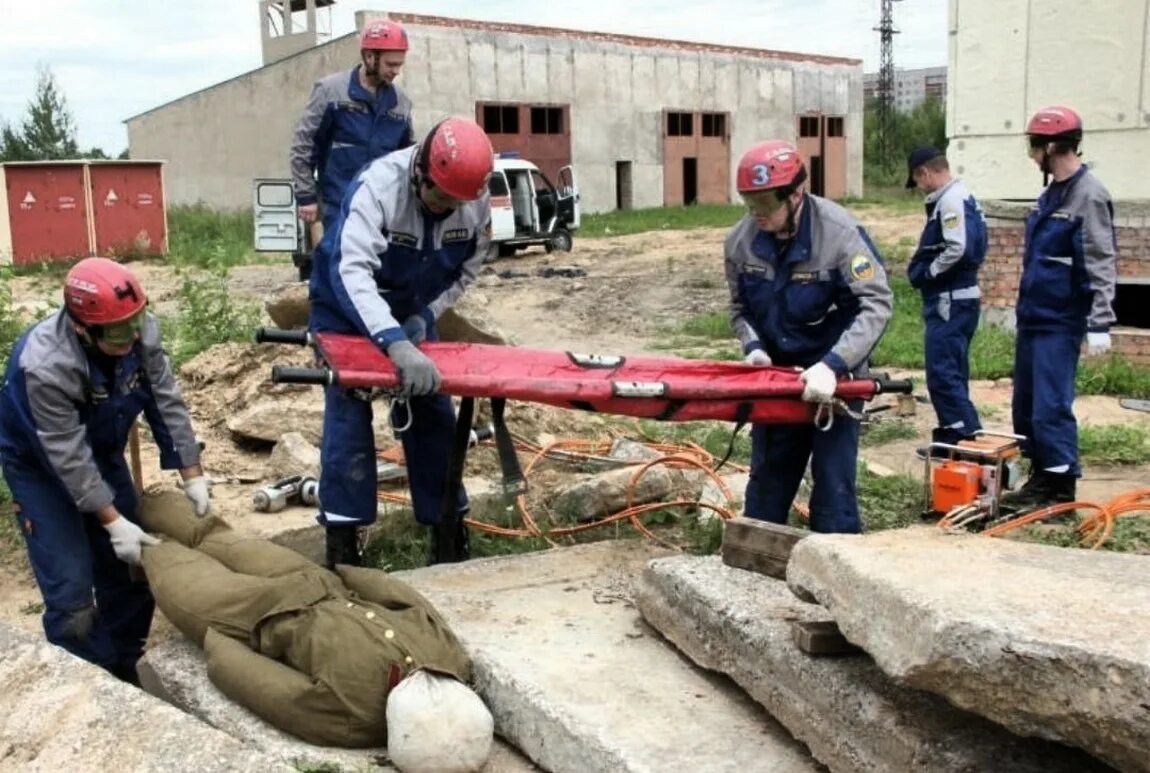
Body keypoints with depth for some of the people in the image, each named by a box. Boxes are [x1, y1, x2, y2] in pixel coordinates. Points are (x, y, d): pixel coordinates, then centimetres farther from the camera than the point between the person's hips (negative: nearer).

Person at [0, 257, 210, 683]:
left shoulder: (141, 333, -24)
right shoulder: (45, 367, -38)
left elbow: (167, 403, -13)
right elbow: (69, 458, -31)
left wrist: (192, 476, -15)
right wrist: (113, 522, -29)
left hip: (101, 450, 5)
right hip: (41, 464, -5)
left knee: (129, 571, 7)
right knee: (71, 591, -11)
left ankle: (123, 675, 24)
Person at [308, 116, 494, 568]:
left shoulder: (476, 201, -20)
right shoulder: (378, 186, -36)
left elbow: (467, 269, -4)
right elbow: (352, 272, -48)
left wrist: (426, 316, -18)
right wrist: (395, 343, -60)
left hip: (413, 311, 5)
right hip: (346, 307, -4)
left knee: (432, 414, 4)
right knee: (348, 413, -11)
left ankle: (447, 522, 16)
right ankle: (342, 535, -2)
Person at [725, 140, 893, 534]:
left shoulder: (839, 232, -22)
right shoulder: (740, 239, -8)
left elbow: (877, 304, -25)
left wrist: (832, 366, -35)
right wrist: (753, 346, -13)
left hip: (832, 376, -4)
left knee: (833, 484, -4)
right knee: (767, 479, 15)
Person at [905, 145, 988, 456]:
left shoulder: (951, 200, -16)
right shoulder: (959, 198, 16)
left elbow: (959, 249, -27)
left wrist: (926, 273, -13)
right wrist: (923, 269, 7)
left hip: (950, 300, -11)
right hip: (954, 299, 11)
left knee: (942, 373, -9)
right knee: (950, 372, 15)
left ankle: (969, 438, -7)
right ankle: (951, 437, 22)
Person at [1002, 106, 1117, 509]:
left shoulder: (1089, 195, -14)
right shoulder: (1051, 193, 12)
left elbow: (1102, 264, -18)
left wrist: (1100, 324, -21)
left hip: (1060, 323, -9)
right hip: (1032, 317, 9)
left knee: (1051, 407, -8)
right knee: (1025, 405, 13)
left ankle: (1061, 489, 2)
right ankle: (1040, 479, 23)